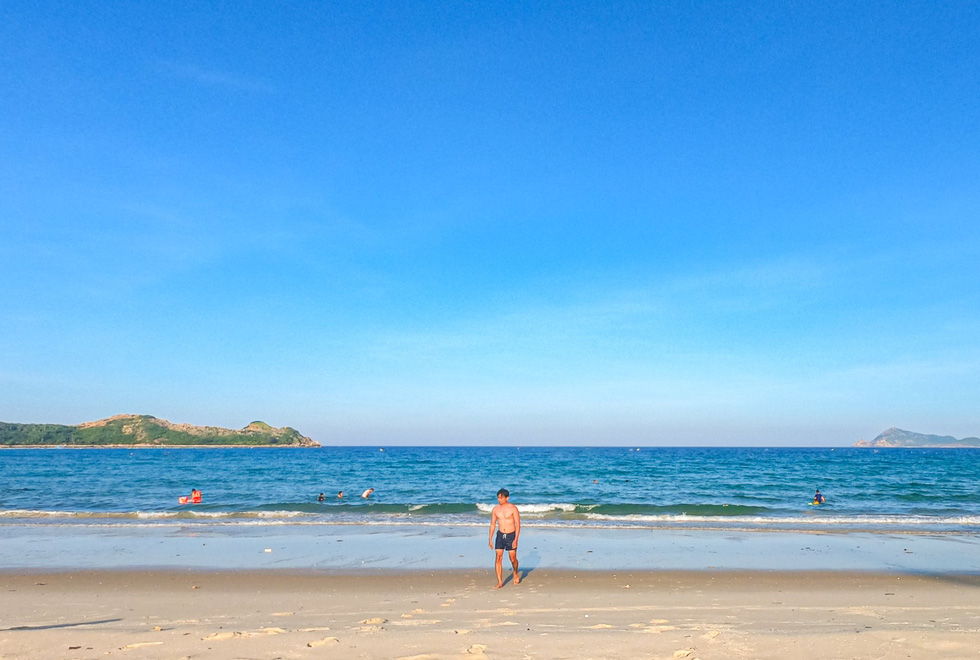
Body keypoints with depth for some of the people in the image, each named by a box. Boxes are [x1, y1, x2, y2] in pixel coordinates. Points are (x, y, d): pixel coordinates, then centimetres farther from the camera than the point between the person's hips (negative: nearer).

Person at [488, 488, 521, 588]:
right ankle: (499, 582, -1)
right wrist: (490, 539, 7)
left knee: (513, 559, 5)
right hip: (500, 535, 3)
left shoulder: (513, 508, -11)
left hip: (511, 536, -3)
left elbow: (518, 524, -10)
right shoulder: (495, 509, 1)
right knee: (498, 558, -6)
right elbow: (492, 524, 9)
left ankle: (516, 574, 35)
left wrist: (516, 539, -17)